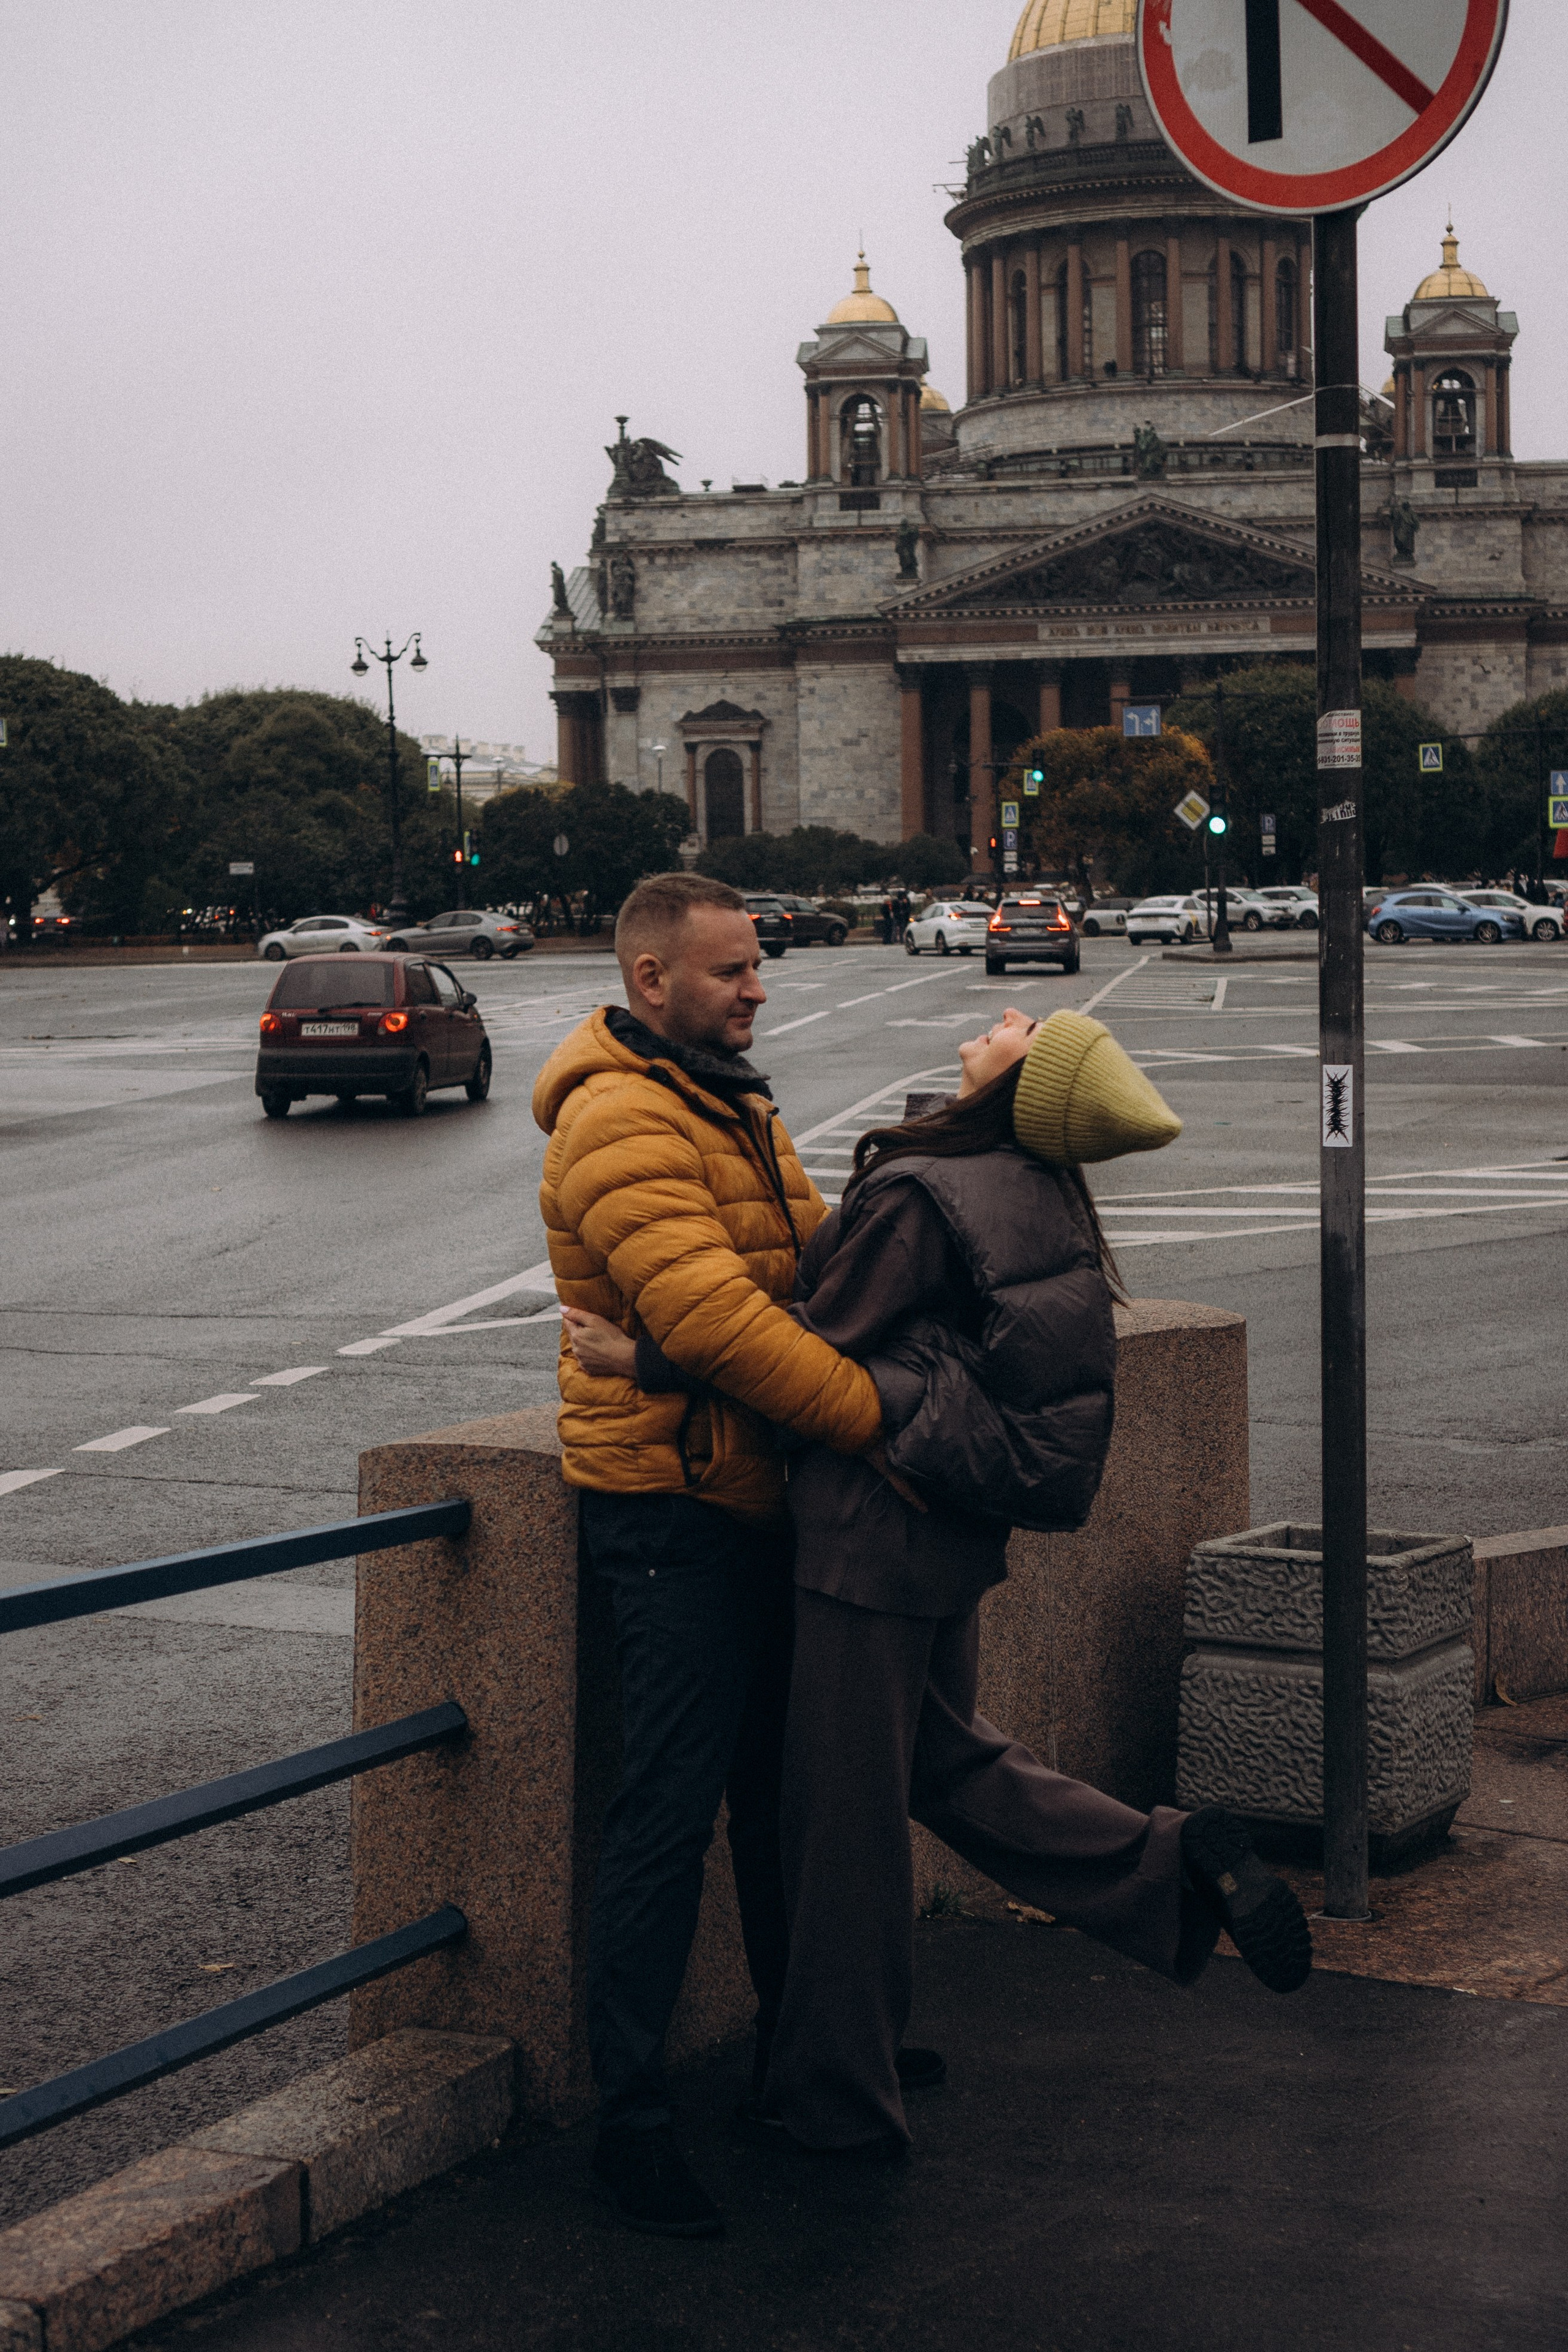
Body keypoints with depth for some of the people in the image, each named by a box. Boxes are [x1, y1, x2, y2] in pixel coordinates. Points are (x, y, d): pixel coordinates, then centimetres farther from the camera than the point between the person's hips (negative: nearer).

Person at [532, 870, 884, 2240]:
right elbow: (713, 1317, -27)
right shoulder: (621, 1117, -18)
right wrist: (880, 1416, -25)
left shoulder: (730, 1102, 17)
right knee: (672, 1808, -8)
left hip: (758, 1498, 10)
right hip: (673, 1508, -10)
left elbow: (817, 1247, 15)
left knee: (778, 1780, 20)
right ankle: (630, 2117, -1)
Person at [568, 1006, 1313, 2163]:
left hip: (874, 1535, -8)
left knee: (846, 1807, 5)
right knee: (942, 1755, 26)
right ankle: (1177, 1861, 14)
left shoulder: (918, 1198, -22)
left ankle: (837, 2099, 19)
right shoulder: (1041, 1193, 4)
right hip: (960, 1533, 8)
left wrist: (649, 1358, -12)